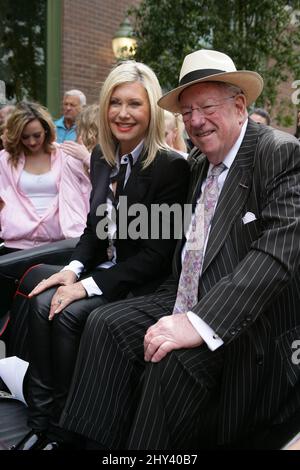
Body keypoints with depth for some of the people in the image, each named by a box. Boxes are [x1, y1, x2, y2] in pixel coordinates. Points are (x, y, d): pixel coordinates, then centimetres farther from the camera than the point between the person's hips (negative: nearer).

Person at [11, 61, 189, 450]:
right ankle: (41, 424, -12)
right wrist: (73, 269, -6)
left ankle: (64, 430, -8)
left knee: (70, 314, -26)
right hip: (101, 268, 6)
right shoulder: (101, 156, 6)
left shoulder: (171, 167, -16)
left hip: (143, 284, -6)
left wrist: (90, 285, -20)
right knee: (42, 302, -20)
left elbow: (156, 254, -17)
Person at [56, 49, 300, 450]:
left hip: (254, 326, -7)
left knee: (174, 360, -31)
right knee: (105, 324, -11)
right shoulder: (200, 166, 14)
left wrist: (201, 323, -31)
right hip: (188, 305, 7)